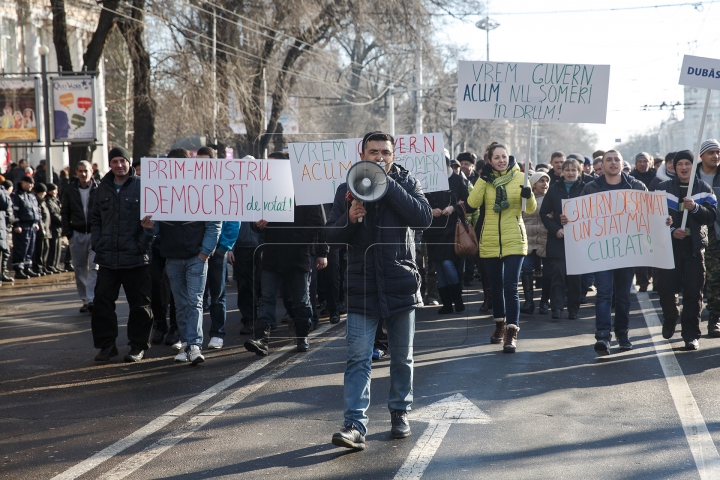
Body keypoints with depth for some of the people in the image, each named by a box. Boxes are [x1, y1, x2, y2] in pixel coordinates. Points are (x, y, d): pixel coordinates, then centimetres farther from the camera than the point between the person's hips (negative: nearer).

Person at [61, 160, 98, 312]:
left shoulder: (98, 189, -3)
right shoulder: (70, 190, 5)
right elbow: (64, 212, 9)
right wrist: (68, 233, 2)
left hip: (95, 233, -3)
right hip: (77, 234, 3)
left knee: (94, 267, -11)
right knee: (80, 269, 7)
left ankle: (92, 299, -14)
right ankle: (85, 300, 15)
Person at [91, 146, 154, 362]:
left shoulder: (143, 187, -3)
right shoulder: (103, 188, 11)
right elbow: (95, 217, 19)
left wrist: (143, 243, -11)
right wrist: (96, 242, 7)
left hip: (136, 258, -4)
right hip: (107, 257, 4)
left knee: (139, 303, 4)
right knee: (102, 301, 4)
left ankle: (138, 346, 16)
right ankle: (106, 345, 15)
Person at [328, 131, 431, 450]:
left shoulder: (405, 182, 3)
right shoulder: (347, 189, 6)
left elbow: (424, 218, -15)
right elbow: (331, 235, 2)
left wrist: (387, 184, -18)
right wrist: (349, 218, -19)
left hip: (400, 283, 0)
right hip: (362, 287, 0)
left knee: (402, 358, 12)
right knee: (358, 358, -6)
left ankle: (400, 413, 28)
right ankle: (355, 424, -7)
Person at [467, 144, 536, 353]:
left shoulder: (519, 177, -1)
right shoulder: (486, 179, 4)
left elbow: (530, 209, -1)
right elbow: (473, 203, -11)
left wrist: (529, 196, -22)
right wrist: (483, 178, -16)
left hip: (514, 240, -3)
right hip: (490, 242, 3)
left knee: (511, 287, -11)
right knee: (495, 286, 15)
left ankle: (511, 333, -11)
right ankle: (500, 324, 32)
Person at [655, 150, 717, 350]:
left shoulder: (704, 189, 7)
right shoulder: (663, 189, 5)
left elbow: (712, 216, -2)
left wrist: (695, 208, -19)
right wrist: (671, 230, -15)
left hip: (695, 247, 0)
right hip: (669, 246, 0)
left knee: (693, 292, -2)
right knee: (667, 288, 1)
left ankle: (691, 334, 5)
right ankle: (670, 320, 29)